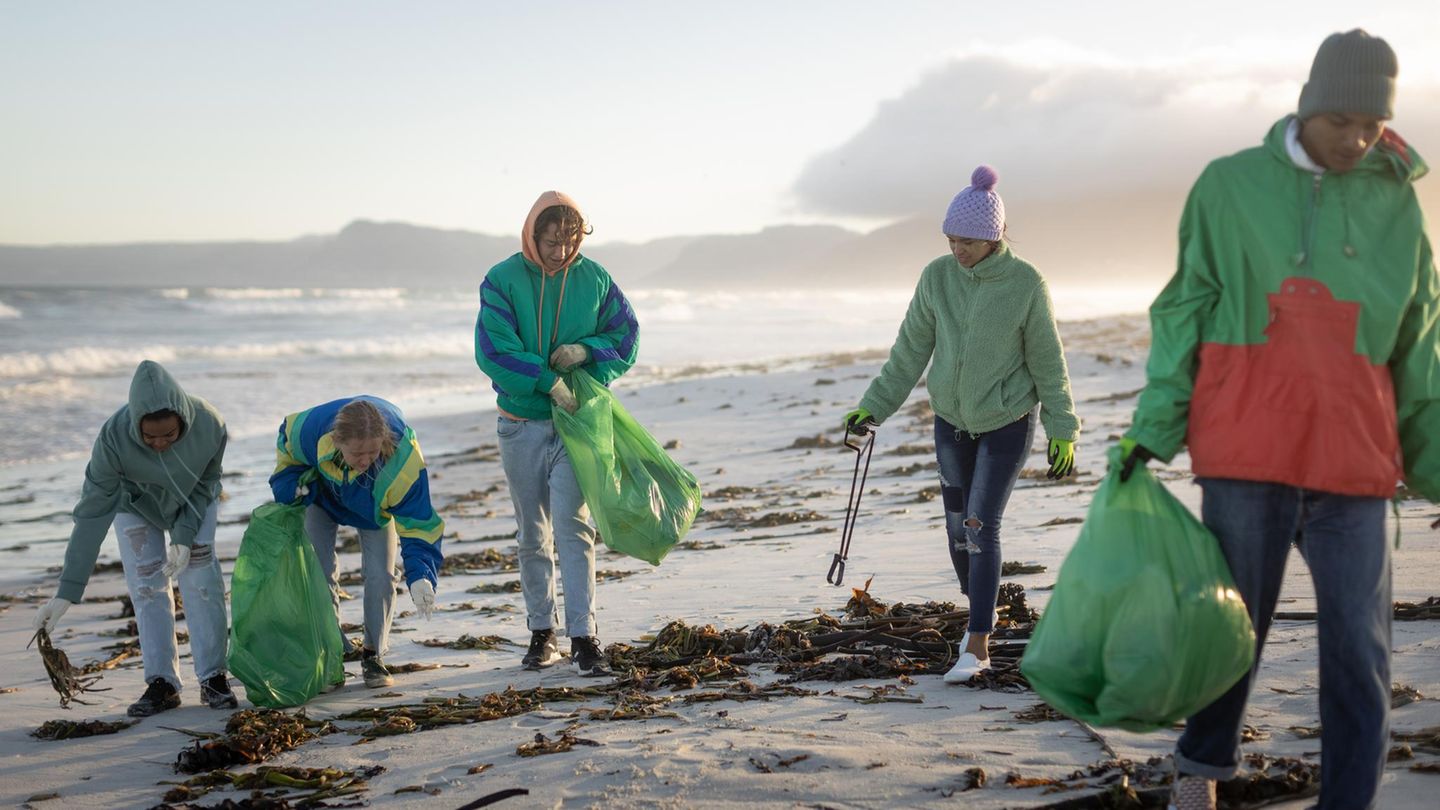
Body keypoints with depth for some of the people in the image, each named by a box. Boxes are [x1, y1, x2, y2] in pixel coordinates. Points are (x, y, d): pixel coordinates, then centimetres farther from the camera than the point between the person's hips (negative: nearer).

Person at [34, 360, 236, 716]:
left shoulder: (209, 426, -37)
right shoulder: (113, 437, -40)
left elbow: (206, 483, -16)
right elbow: (93, 513, -36)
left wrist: (185, 536, -27)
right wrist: (67, 591, -37)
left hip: (192, 499, 0)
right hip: (135, 501, 0)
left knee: (200, 575, -10)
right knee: (146, 583, -9)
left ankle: (213, 678, -2)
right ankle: (162, 683, -2)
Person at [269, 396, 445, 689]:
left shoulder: (403, 459, -45)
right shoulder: (312, 428, -41)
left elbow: (418, 522, -36)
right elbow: (287, 441, -12)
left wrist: (420, 575, -48)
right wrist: (290, 487, -19)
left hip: (375, 507, -1)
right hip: (323, 496, 1)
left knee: (380, 576, -8)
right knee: (320, 574, -2)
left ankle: (373, 656, 10)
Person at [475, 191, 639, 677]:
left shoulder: (594, 279, 1)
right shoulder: (502, 281, -5)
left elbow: (626, 339, 6)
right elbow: (492, 351, -14)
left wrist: (586, 350, -14)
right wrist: (547, 381, -22)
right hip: (521, 423, 1)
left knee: (573, 526, -11)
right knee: (532, 535, 10)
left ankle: (583, 637, -10)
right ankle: (541, 633, 21)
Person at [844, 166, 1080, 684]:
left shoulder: (1026, 284, -16)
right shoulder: (938, 276, -8)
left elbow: (1047, 361, -7)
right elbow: (911, 349, 1)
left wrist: (1063, 432, -4)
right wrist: (874, 407, -1)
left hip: (1007, 424, -4)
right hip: (951, 421, 4)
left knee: (981, 527, -10)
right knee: (958, 524, 9)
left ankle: (977, 646, -4)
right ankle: (982, 611, 33)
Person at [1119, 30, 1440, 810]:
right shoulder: (1231, 186, 1)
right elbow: (1184, 315, 4)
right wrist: (1153, 425, -1)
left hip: (1353, 458, 2)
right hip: (1244, 452, -2)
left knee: (1359, 650, 1)